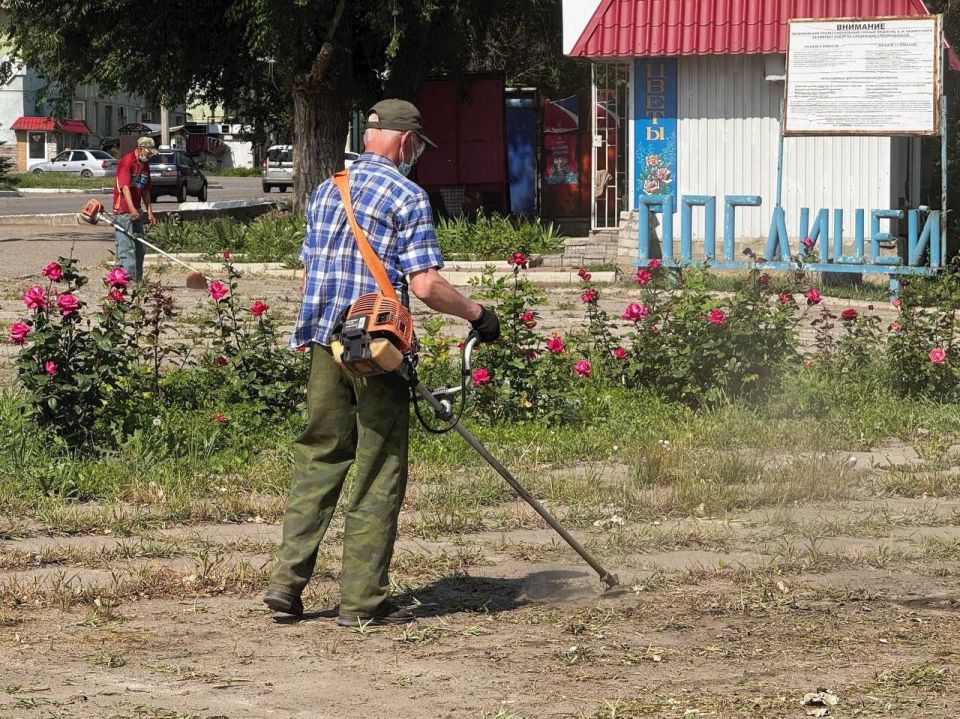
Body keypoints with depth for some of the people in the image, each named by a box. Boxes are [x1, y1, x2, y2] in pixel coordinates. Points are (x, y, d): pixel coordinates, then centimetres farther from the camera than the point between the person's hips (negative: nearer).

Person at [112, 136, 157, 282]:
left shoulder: (145, 166, 14)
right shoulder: (126, 162, -13)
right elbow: (125, 187, -23)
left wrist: (149, 212, 16)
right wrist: (131, 209, -33)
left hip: (136, 211, 9)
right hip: (124, 210, -9)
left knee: (139, 248, 11)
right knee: (126, 246, -12)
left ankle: (137, 280, 16)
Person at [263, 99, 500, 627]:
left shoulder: (325, 192, 13)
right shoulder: (406, 196, -8)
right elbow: (425, 285, -14)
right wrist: (477, 315, 0)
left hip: (324, 345, 6)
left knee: (318, 459, 12)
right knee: (379, 474, 1)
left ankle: (287, 579, 5)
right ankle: (362, 600, 2)